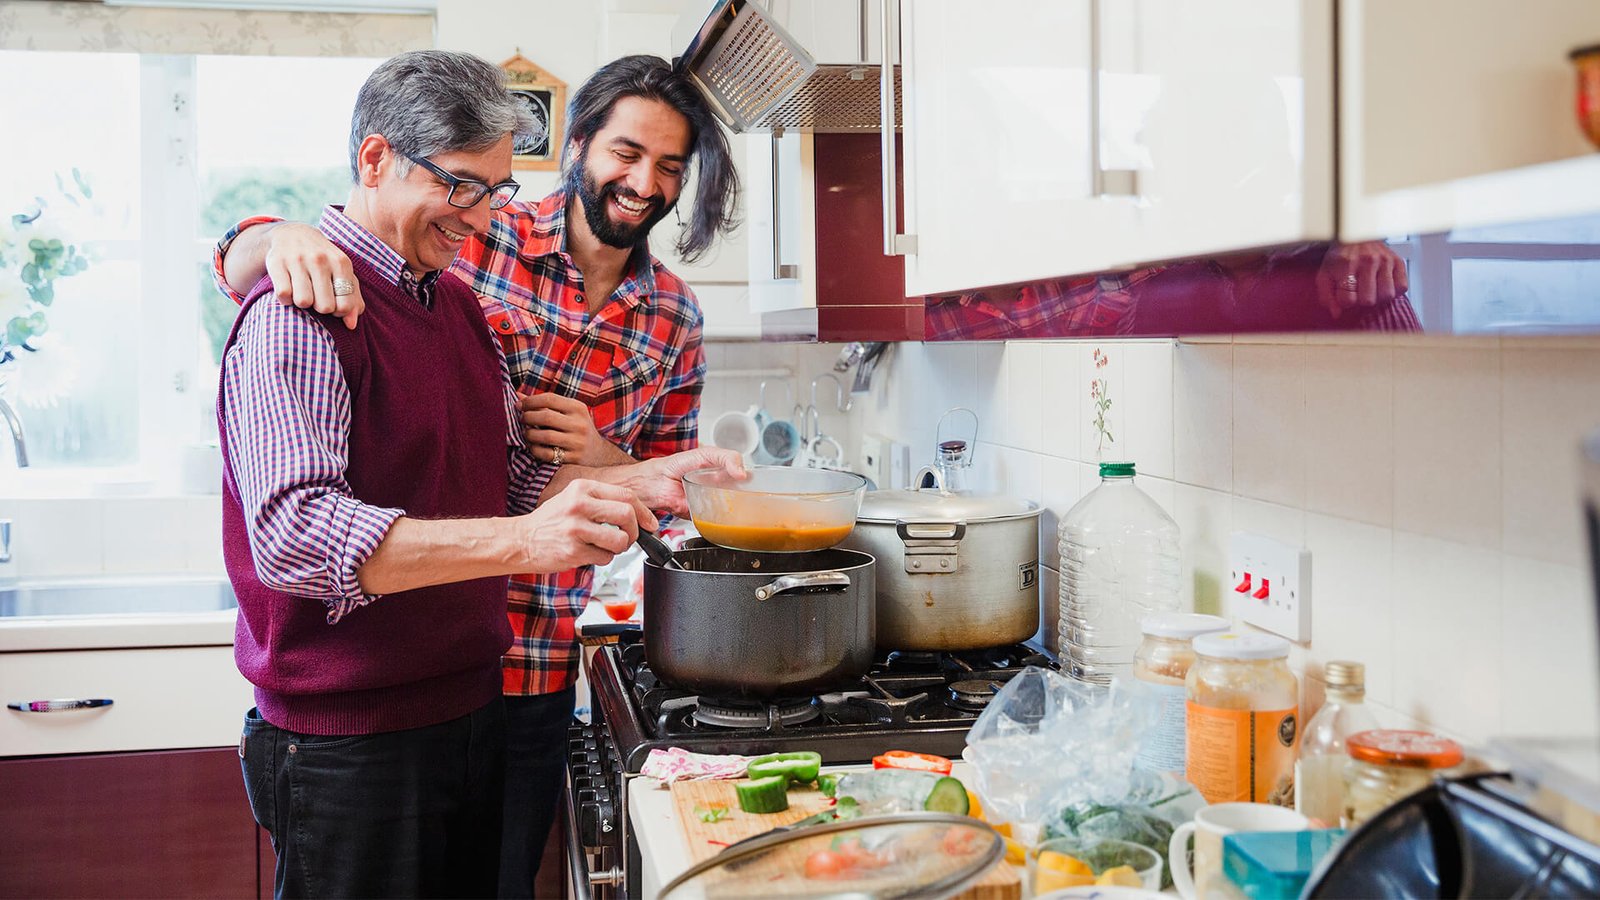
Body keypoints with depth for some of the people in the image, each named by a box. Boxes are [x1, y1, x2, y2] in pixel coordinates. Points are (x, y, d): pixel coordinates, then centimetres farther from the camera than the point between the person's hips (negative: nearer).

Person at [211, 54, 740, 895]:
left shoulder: (674, 320, 4)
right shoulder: (469, 239, -9)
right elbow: (238, 262, -8)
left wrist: (602, 456, -9)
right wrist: (285, 238, -32)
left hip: (537, 673, 3)